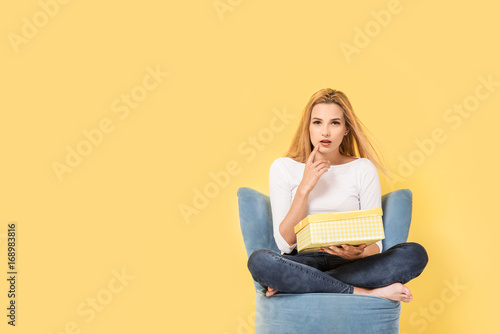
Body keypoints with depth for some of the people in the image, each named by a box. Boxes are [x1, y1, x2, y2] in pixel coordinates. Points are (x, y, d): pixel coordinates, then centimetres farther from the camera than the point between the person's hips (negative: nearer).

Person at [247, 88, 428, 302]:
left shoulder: (363, 169, 6)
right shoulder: (283, 168, 4)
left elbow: (375, 244, 3)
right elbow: (285, 243, -4)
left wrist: (359, 253, -21)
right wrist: (305, 187, -13)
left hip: (348, 264, 2)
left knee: (415, 254, -26)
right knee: (259, 260, -35)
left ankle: (294, 284, -23)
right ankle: (366, 292, -24)